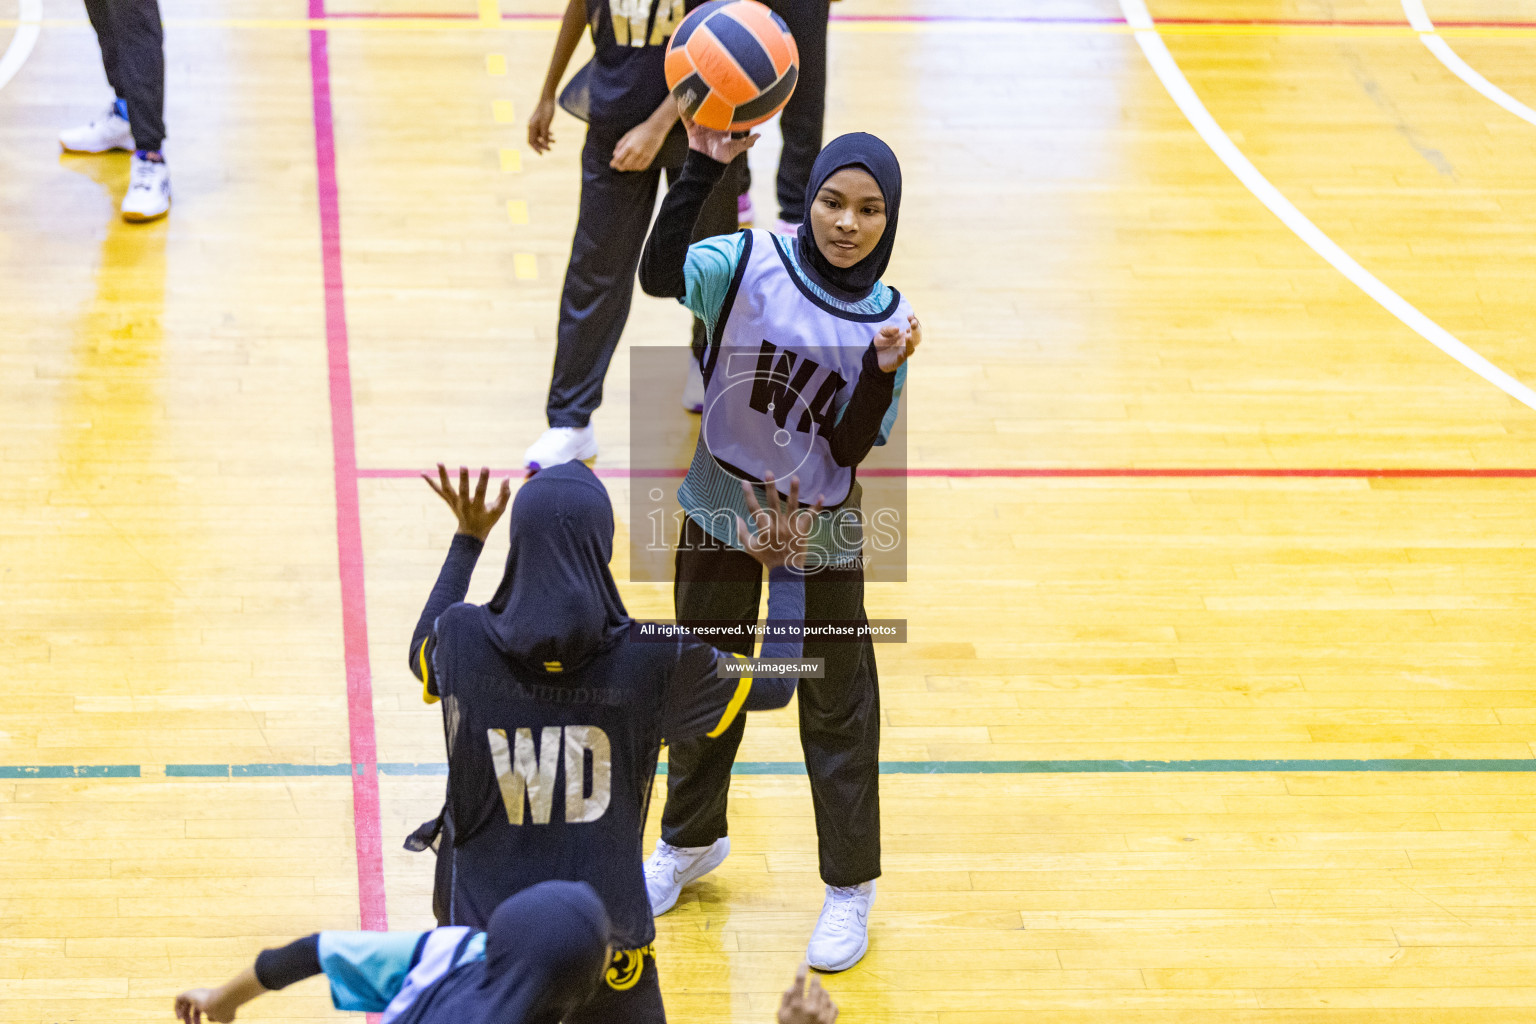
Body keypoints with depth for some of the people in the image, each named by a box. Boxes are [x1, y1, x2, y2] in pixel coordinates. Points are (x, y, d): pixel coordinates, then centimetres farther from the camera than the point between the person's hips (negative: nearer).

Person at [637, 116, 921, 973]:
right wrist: (705, 170, -41)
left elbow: (853, 445, -14)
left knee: (837, 707, 8)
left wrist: (885, 371, -30)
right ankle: (692, 840, 43)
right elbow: (661, 273, -35)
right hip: (721, 513, 1)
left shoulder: (887, 319, -11)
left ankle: (850, 888, 25)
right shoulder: (751, 264, -15)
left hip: (821, 536, -1)